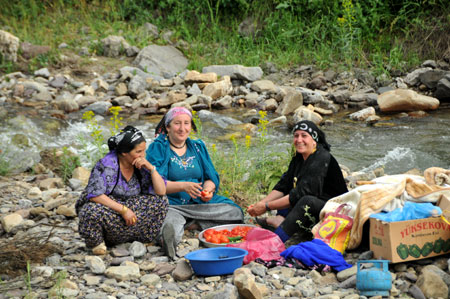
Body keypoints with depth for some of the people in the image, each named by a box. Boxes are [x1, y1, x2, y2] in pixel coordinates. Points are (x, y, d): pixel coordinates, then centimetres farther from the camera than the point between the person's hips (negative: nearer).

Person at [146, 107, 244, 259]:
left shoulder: (198, 147, 17)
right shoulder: (158, 148, 0)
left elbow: (212, 177, 13)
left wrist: (208, 189, -11)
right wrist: (183, 186, -26)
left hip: (199, 204, 6)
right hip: (171, 205, -6)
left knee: (235, 212, -15)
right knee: (171, 225, -41)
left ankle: (191, 225, -11)